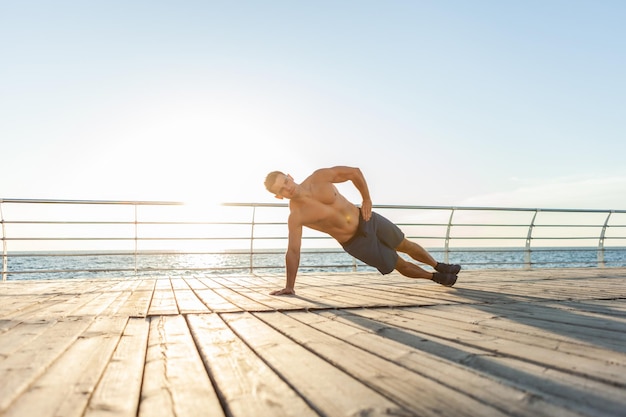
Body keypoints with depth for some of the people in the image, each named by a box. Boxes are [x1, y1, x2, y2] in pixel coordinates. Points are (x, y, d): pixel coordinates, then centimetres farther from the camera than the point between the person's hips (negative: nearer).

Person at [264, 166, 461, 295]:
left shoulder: (319, 177, -17)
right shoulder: (295, 217, -21)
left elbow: (354, 172, -6)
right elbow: (293, 251, -19)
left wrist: (366, 199, -5)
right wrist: (289, 287, -21)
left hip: (365, 219, 2)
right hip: (354, 243, -2)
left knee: (406, 245, 16)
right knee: (399, 264, 9)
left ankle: (440, 266, 43)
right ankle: (435, 277, 36)